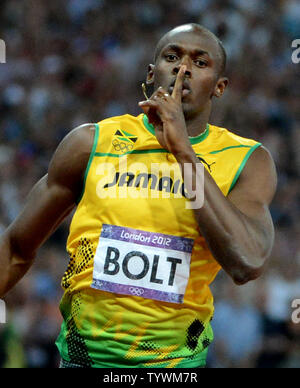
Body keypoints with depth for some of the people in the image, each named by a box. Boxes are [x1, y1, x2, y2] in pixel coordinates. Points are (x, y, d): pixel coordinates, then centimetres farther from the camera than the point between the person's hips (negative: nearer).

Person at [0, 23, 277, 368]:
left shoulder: (247, 162, -3)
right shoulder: (90, 143, -1)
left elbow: (247, 265, -21)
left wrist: (183, 150, -20)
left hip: (177, 363, 0)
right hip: (82, 356, 0)